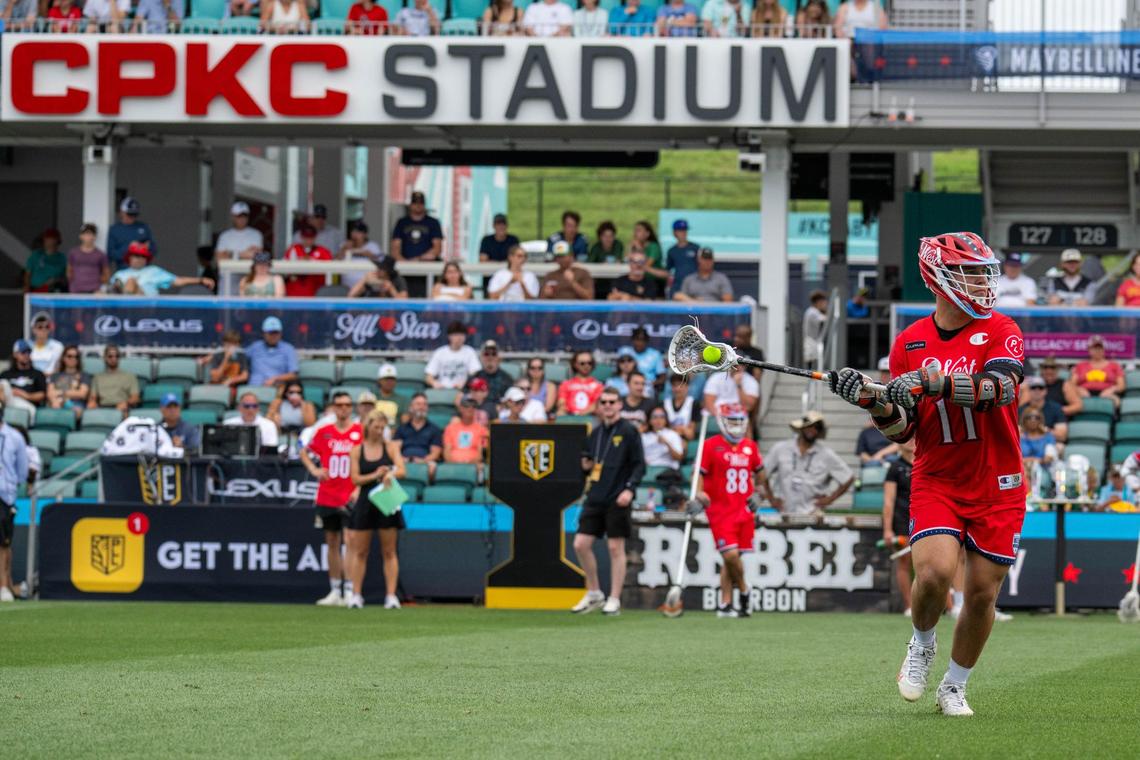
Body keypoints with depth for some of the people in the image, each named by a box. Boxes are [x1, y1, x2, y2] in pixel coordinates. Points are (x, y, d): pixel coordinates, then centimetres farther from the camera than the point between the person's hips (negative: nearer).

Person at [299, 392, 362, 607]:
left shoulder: (360, 432, -1)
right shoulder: (324, 433, 7)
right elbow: (304, 453, 22)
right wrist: (314, 470, 4)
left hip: (350, 497, -3)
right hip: (327, 497, 4)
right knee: (332, 542, 7)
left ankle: (349, 591, -8)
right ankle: (335, 591, 12)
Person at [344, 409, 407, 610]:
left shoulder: (391, 447, 1)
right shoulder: (356, 450, 3)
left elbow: (401, 469, -11)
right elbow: (355, 479, -3)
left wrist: (390, 474, -33)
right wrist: (374, 476, -19)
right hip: (365, 502, 1)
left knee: (389, 552, 1)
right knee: (359, 551, 3)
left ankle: (391, 595, 0)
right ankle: (356, 594, 8)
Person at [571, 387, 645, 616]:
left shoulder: (629, 432, -2)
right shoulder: (595, 434, 15)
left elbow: (639, 465, -5)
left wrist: (630, 488, -18)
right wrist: (585, 465, 2)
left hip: (617, 500, -6)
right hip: (594, 499, 6)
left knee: (616, 547, -3)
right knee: (581, 544, 0)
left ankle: (614, 600, 3)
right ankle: (594, 594, 14)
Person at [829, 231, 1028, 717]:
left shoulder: (1000, 331, -5)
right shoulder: (910, 343, 3)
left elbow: (999, 387, -26)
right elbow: (903, 430, 4)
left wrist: (934, 382, -37)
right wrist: (874, 403, -16)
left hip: (998, 487, 0)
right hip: (935, 482, 0)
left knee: (982, 591, 0)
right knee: (934, 572, -21)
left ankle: (954, 687, 20)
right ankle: (922, 645, 10)